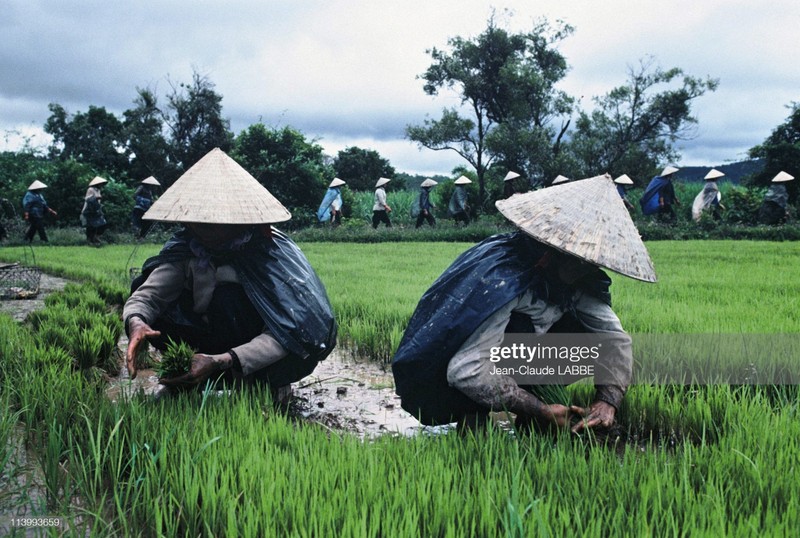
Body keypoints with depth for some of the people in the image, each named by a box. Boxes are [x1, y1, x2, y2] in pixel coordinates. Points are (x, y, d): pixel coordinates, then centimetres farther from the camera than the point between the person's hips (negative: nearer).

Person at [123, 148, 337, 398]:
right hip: (229, 340, 5)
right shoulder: (186, 247, -11)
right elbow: (146, 294, -18)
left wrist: (221, 362, -43)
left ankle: (261, 384, -11)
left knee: (226, 296, -32)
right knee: (156, 313, -15)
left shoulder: (272, 251, -26)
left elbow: (283, 337, -32)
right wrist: (136, 322, -42)